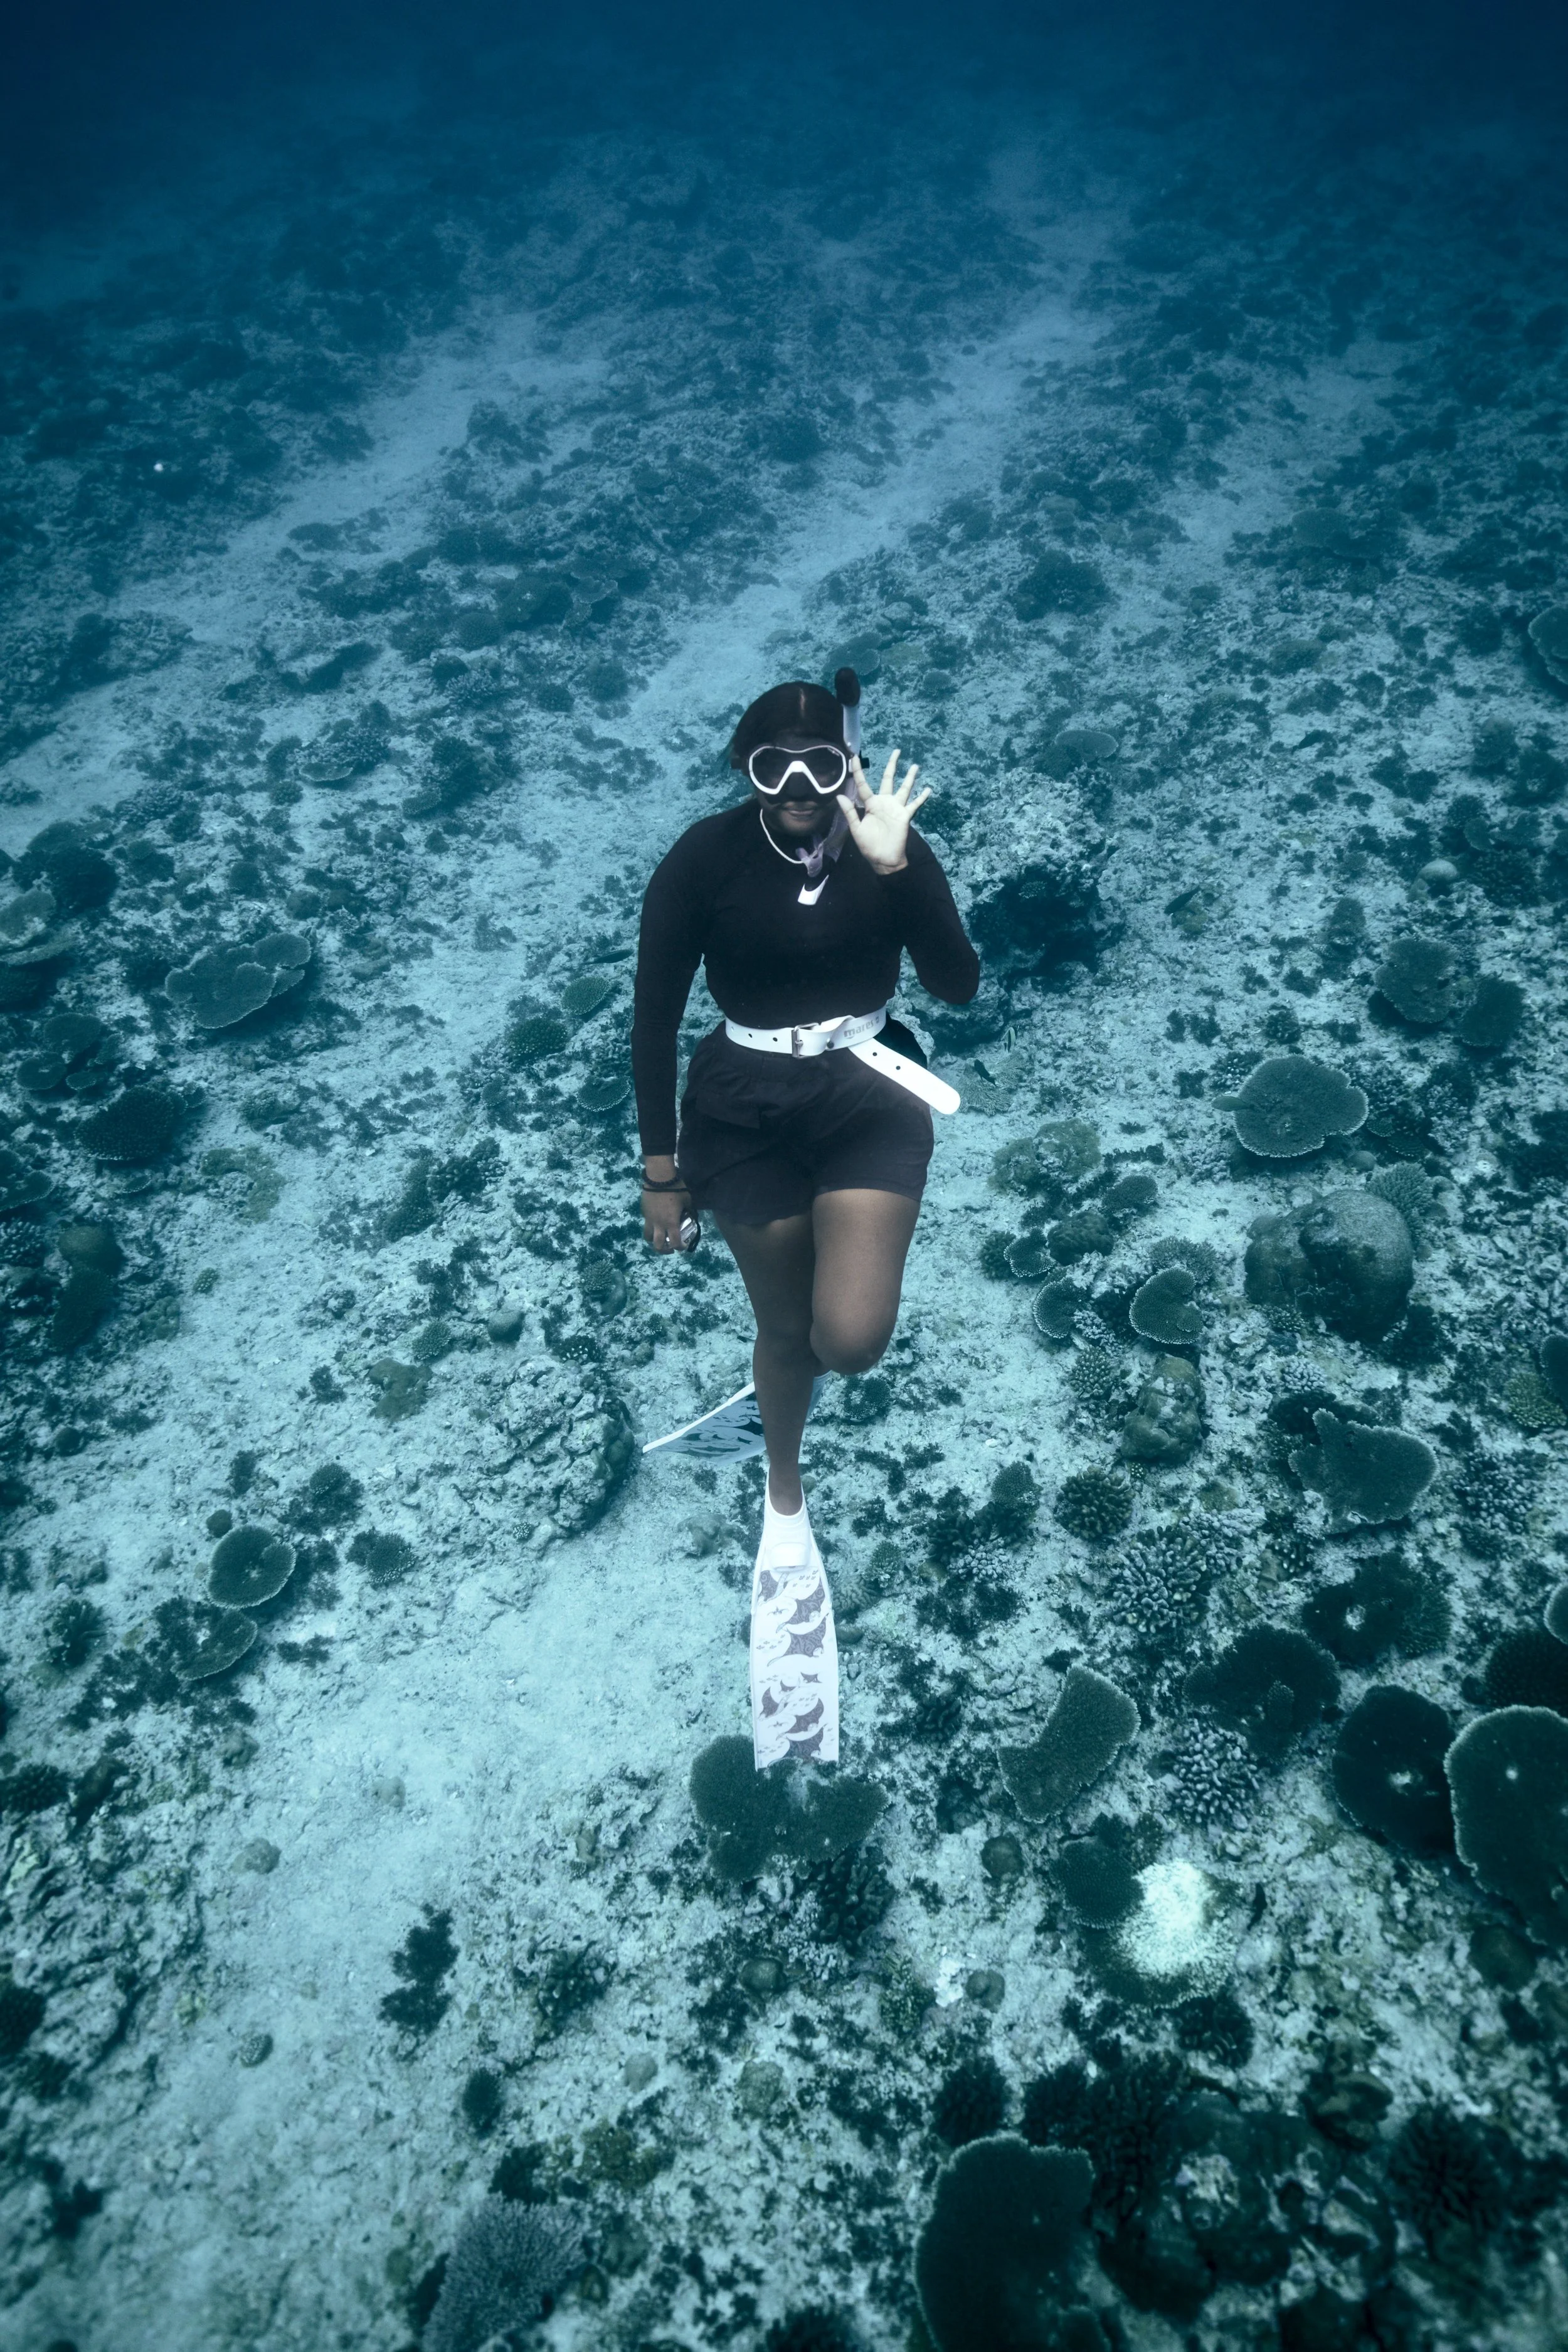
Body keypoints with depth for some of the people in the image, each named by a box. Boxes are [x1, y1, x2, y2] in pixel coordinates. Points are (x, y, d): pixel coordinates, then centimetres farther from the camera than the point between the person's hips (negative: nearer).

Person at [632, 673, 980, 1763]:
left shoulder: (893, 844, -8)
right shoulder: (703, 861, -11)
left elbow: (960, 986, -16)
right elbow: (655, 1019, -6)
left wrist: (893, 869, -28)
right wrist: (661, 1172, -3)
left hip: (866, 1094, 0)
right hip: (743, 1108, 0)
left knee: (853, 1339, -18)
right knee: (785, 1327, 13)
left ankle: (857, 1253, 22)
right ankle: (786, 1495, 44)